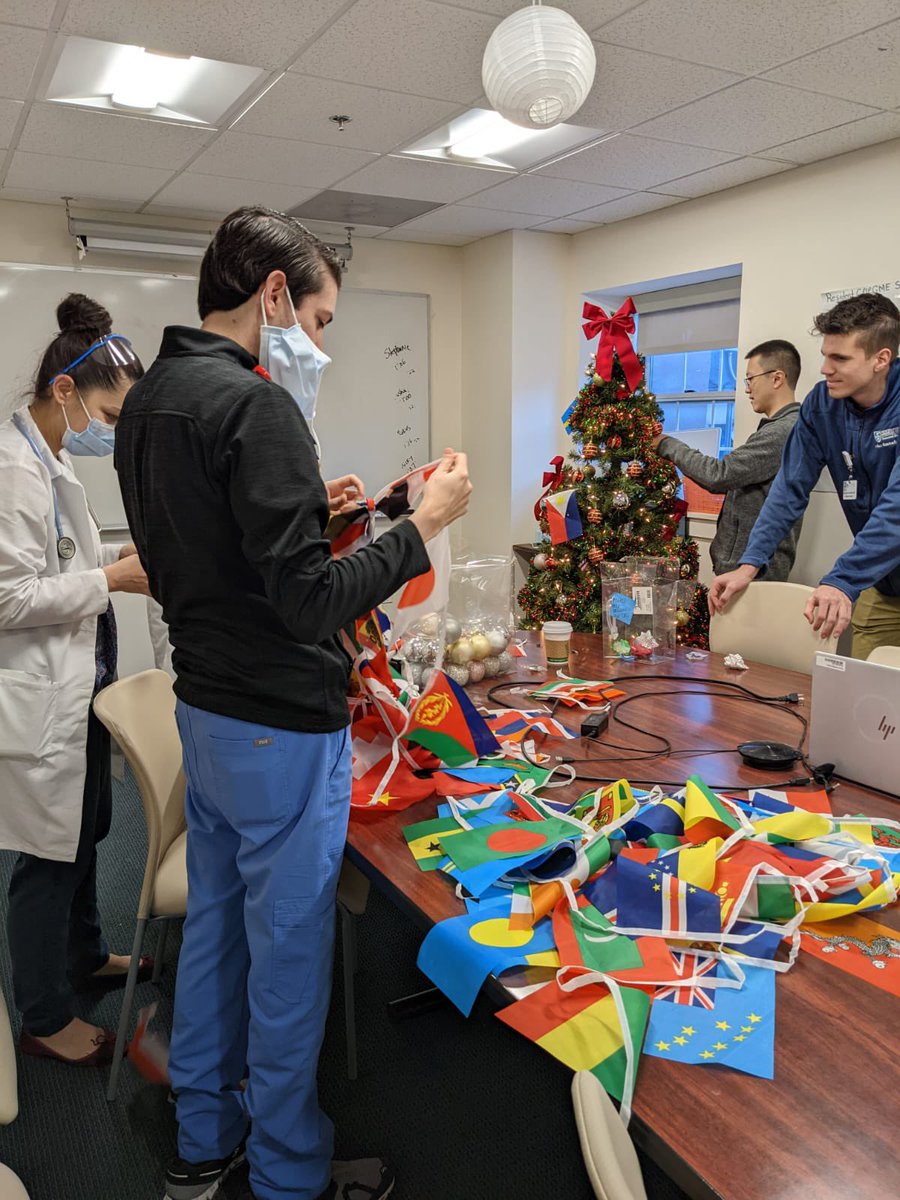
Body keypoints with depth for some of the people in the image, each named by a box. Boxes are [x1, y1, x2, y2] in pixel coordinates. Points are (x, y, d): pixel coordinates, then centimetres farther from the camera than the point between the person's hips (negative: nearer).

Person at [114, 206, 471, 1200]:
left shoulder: (147, 400, 9)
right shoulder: (255, 403, -20)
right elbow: (309, 599, -25)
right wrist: (425, 524, -15)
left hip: (203, 707, 9)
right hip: (280, 725, -9)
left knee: (215, 922, 21)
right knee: (288, 946, 8)